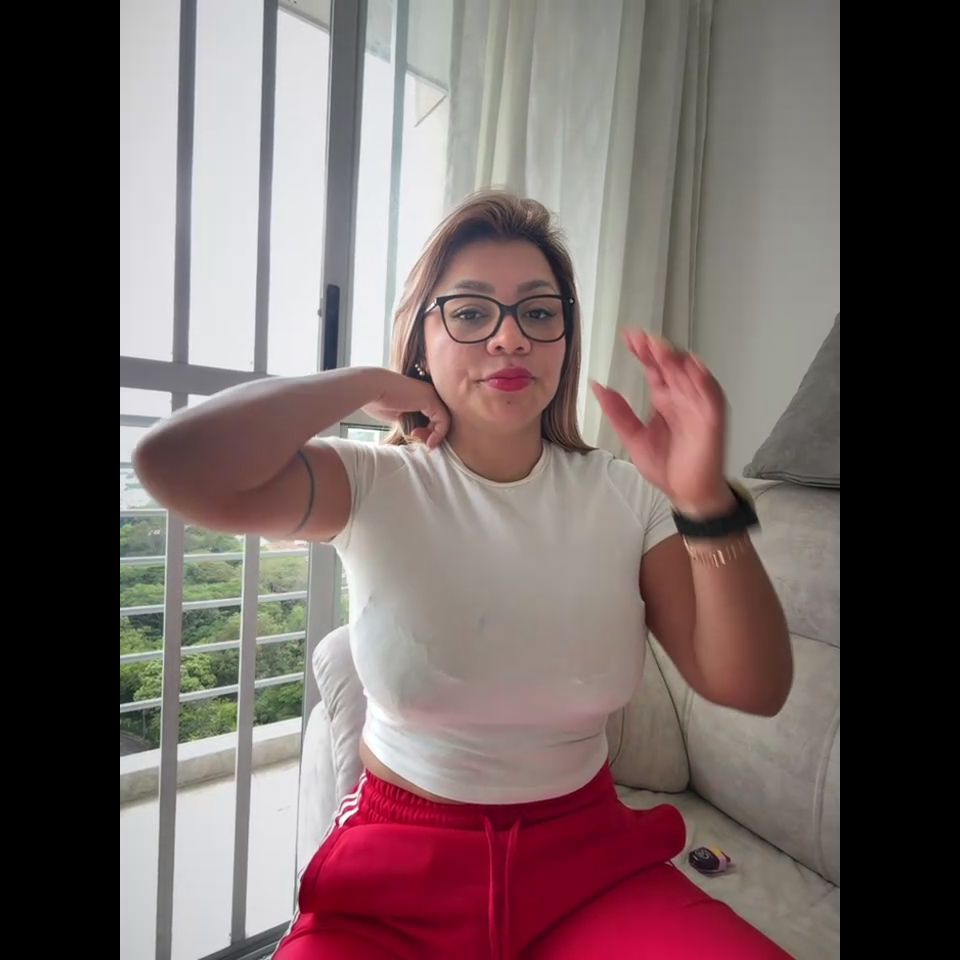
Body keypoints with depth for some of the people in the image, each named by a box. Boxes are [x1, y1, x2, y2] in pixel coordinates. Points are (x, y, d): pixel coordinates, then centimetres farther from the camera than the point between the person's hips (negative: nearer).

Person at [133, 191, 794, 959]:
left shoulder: (625, 496, -7)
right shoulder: (374, 487, -12)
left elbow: (754, 690, -11)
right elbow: (175, 467, -28)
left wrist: (705, 503, -27)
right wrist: (368, 384, -16)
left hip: (589, 860, 2)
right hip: (397, 868, 0)